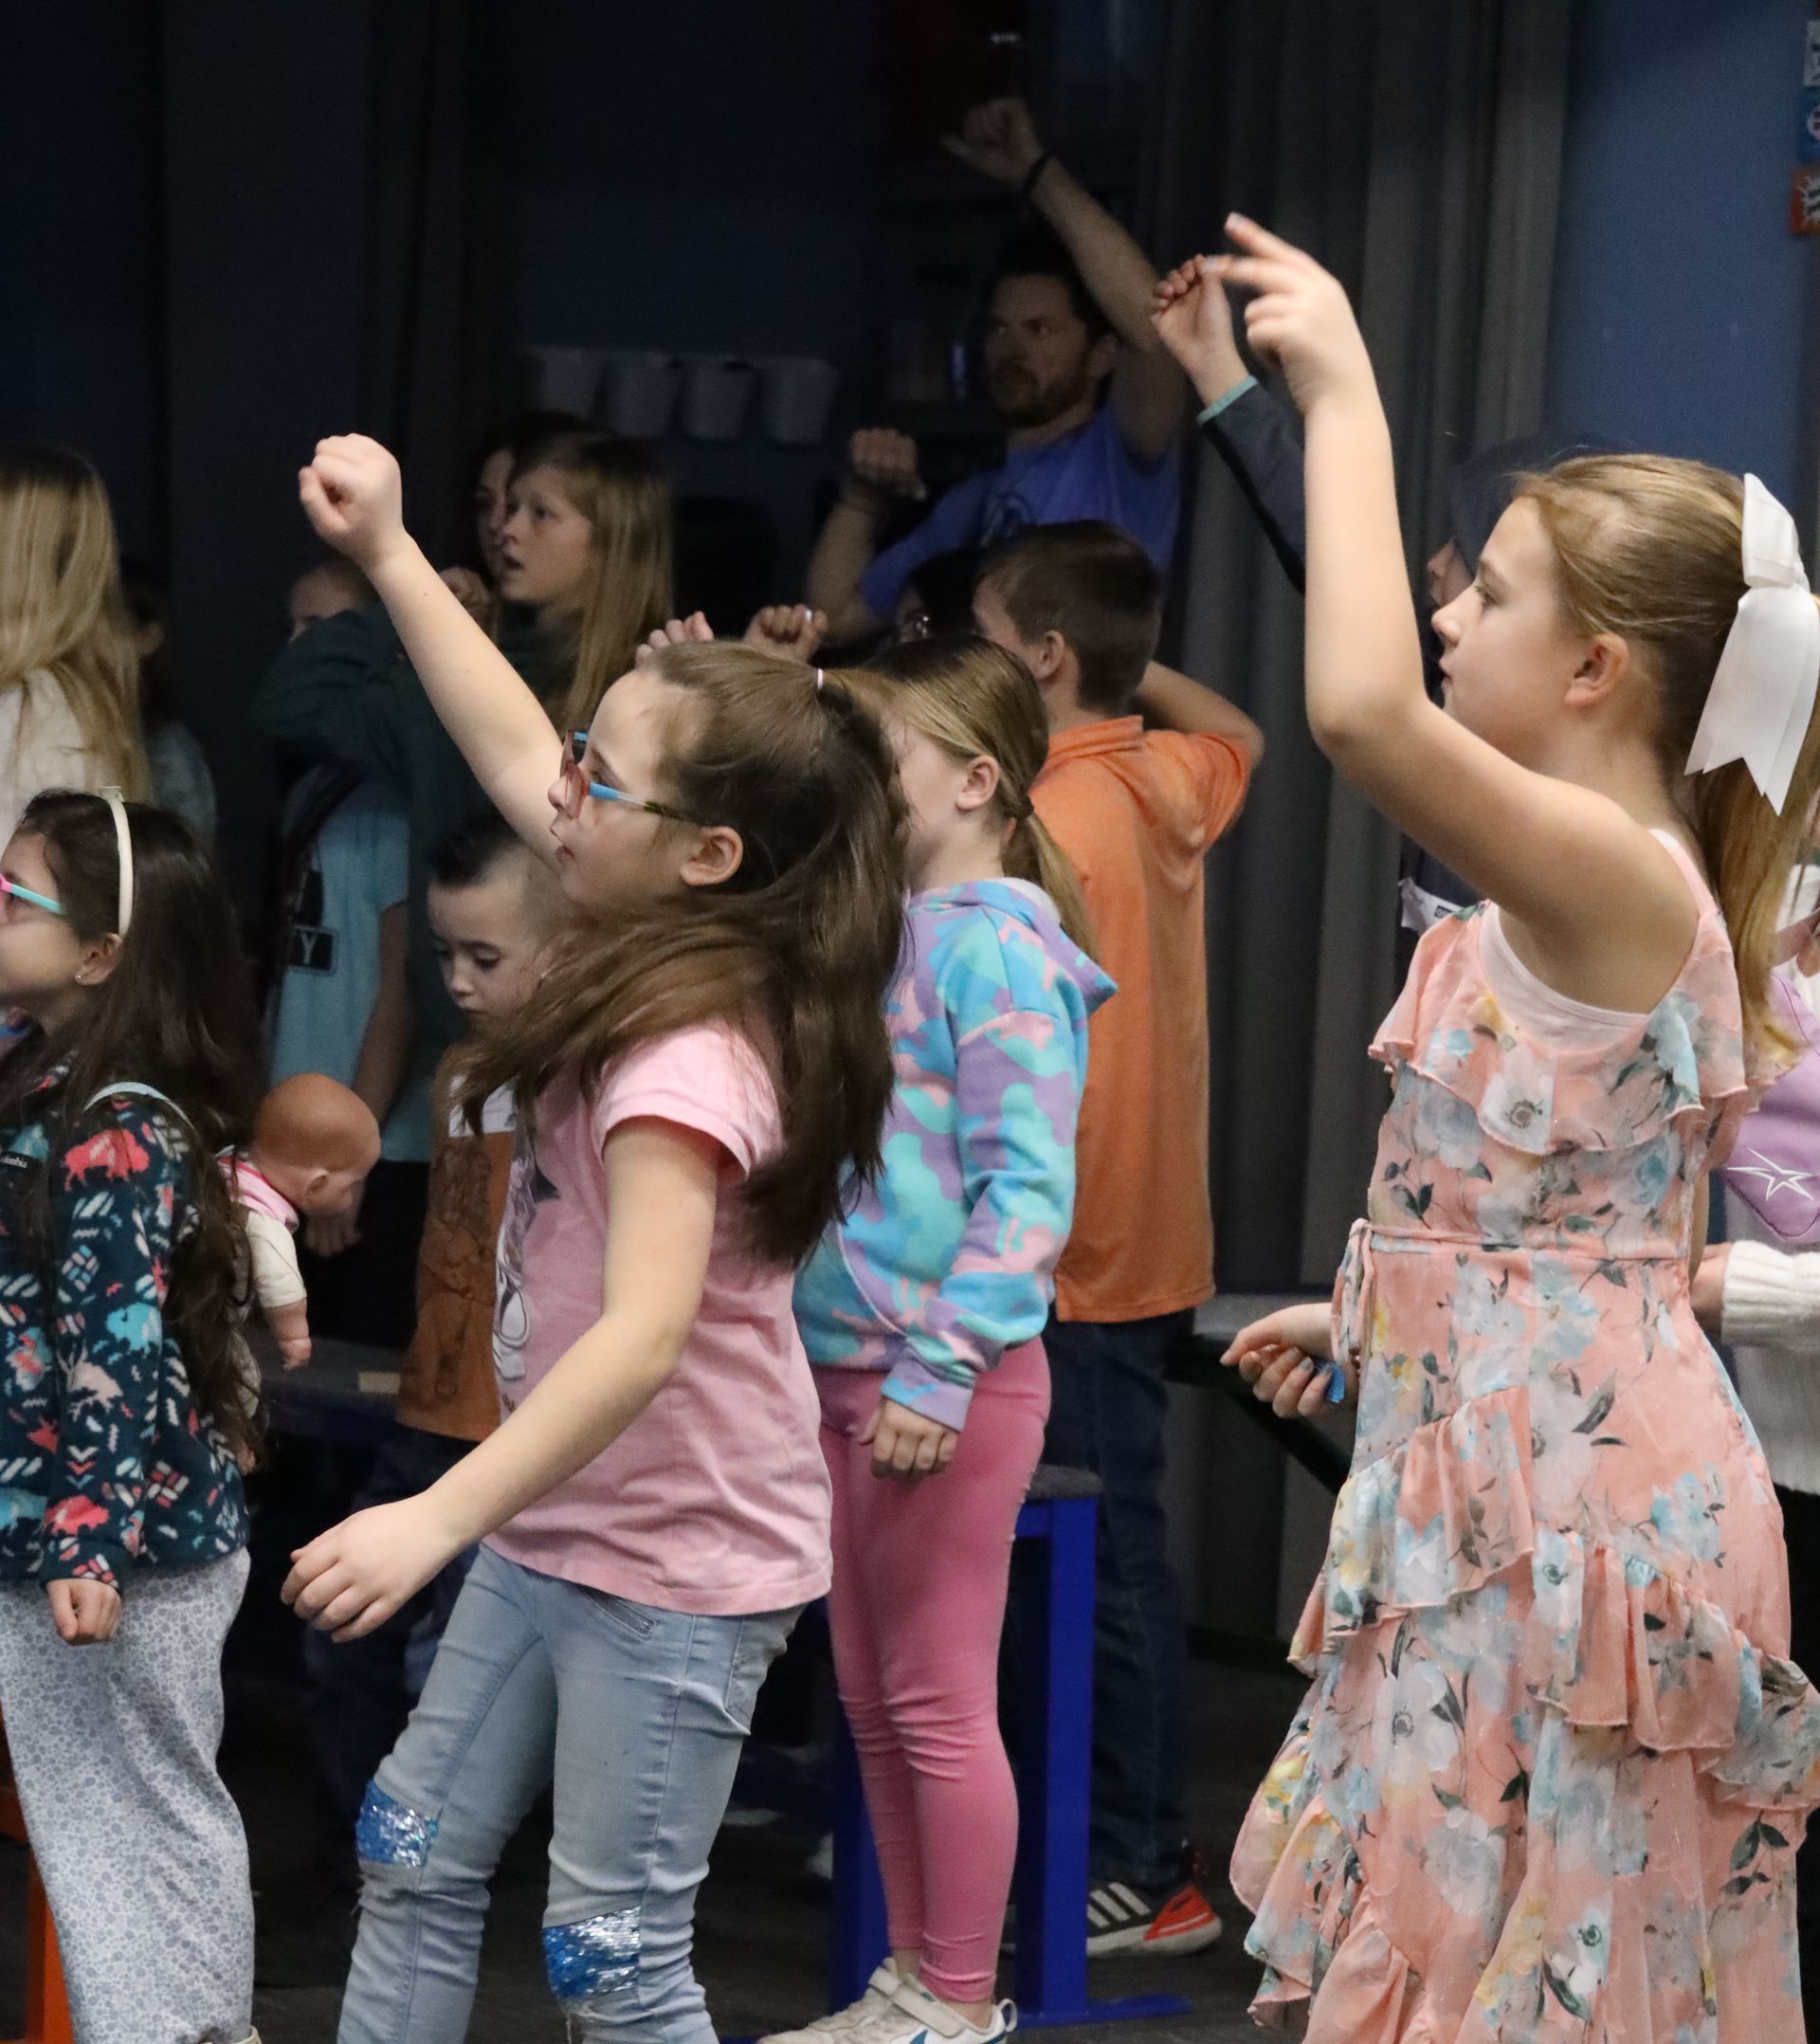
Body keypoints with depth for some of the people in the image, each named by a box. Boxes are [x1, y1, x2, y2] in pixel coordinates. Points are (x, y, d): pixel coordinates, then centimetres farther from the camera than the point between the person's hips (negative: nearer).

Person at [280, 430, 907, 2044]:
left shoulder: (691, 1056, -26)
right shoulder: (666, 950, 1)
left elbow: (644, 1332, -35)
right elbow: (511, 752, 13)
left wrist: (439, 1519, -38)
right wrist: (387, 553, 11)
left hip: (673, 1571, -10)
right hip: (556, 1530, 10)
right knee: (417, 1854, 16)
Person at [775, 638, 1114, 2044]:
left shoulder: (998, 951, -14)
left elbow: (1027, 1191, -19)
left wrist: (939, 1369, -23)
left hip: (947, 1382, -9)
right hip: (847, 1368, 9)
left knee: (937, 1704, 0)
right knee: (871, 1698, 15)